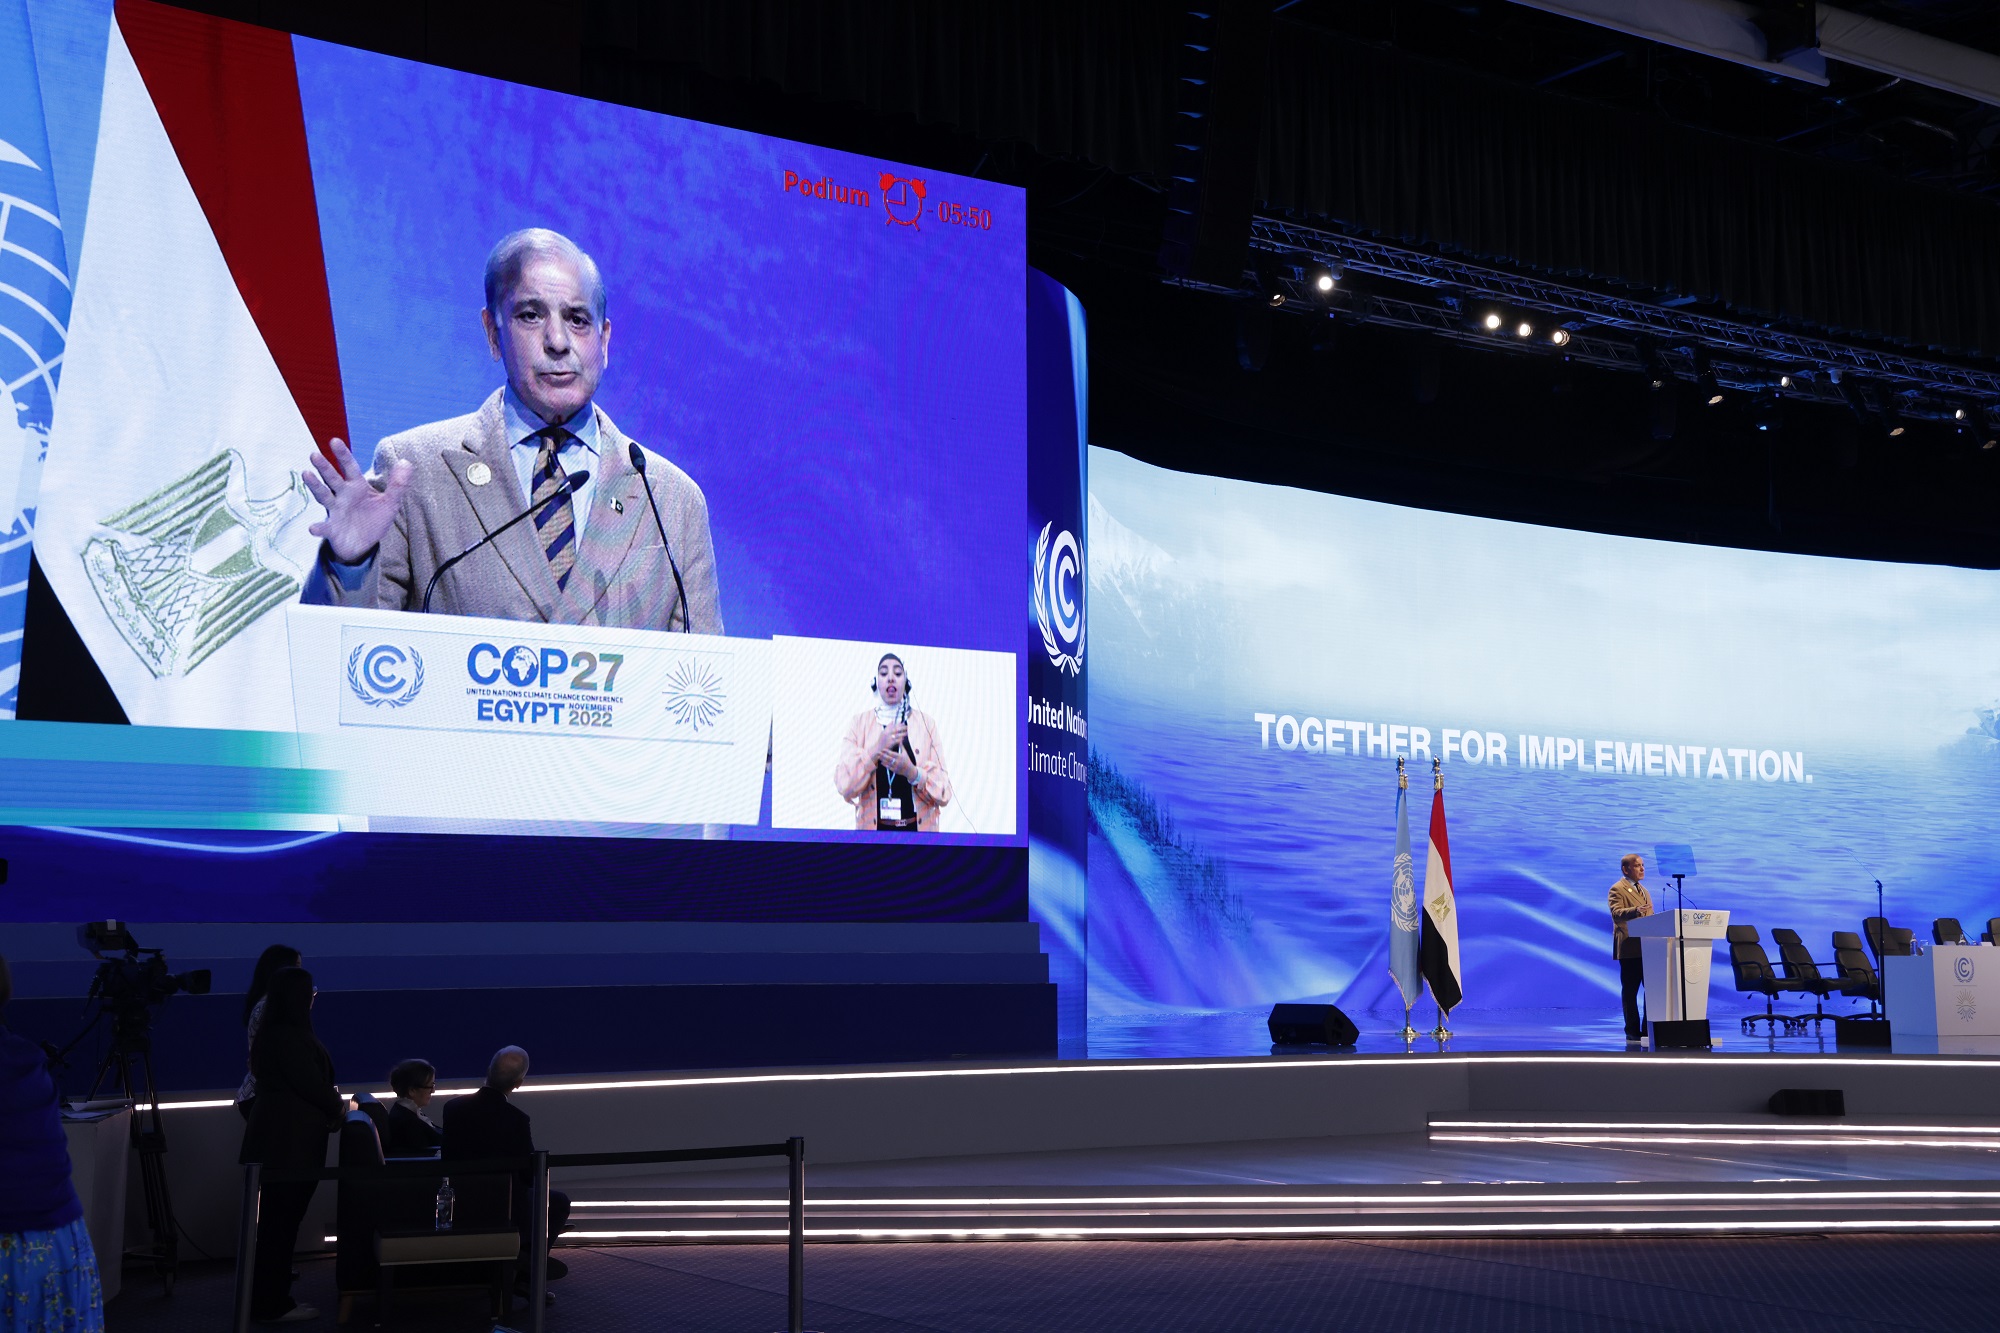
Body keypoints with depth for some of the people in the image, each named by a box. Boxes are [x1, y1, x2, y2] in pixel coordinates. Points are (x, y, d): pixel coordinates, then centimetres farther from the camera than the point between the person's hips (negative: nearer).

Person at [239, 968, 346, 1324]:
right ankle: (272, 1305, 1)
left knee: (278, 1219, 13)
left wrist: (332, 1103, 12)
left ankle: (270, 1299, 19)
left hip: (281, 1136, 10)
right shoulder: (289, 1036, -18)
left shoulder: (276, 1032, 13)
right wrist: (340, 1106, 2)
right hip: (288, 1139, -10)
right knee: (282, 1221, -4)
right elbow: (311, 1084, -15)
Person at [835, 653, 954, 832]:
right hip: (873, 830, 0)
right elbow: (844, 785, -8)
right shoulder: (860, 722, 3)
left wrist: (912, 772, -18)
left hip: (920, 830, 1)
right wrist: (877, 749, -19)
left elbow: (944, 792, -2)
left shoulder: (926, 723, 3)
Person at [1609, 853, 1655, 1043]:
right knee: (1630, 991, -4)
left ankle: (1649, 1028, 8)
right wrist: (1635, 910, -36)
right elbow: (1616, 913, -19)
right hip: (1630, 948, -7)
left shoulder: (1642, 889, 23)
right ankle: (1633, 1031, 0)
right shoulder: (1617, 890, -4)